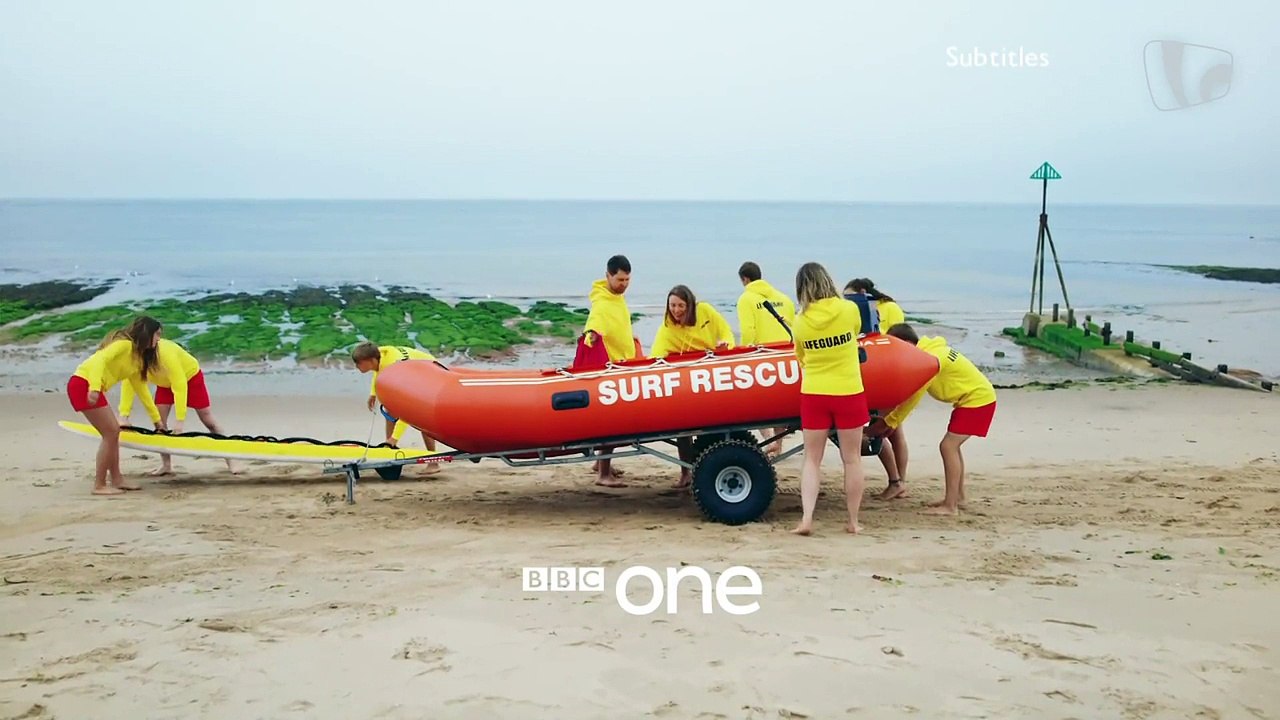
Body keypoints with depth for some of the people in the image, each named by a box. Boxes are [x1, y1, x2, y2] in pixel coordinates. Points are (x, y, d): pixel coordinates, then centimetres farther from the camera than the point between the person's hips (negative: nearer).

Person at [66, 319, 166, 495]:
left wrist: (156, 418, 28)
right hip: (83, 385, -10)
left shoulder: (137, 357, 17)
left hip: (91, 387, 10)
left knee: (113, 431, 13)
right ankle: (99, 485, -1)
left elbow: (141, 389, 25)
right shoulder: (125, 344, -10)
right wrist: (95, 387, -37)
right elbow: (100, 359, -25)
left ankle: (117, 479, 21)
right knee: (111, 432, -7)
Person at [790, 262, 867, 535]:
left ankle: (806, 518, -2)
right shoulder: (849, 309, -9)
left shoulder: (800, 321, -6)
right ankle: (853, 521, 16)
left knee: (812, 459, 9)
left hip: (813, 394, 1)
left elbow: (801, 358, 7)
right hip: (848, 393, -1)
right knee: (852, 459, 10)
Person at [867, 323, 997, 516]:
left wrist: (888, 422, -16)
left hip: (977, 399, -10)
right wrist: (890, 419, -2)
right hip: (974, 396, 10)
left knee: (948, 446, -13)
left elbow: (913, 397, -22)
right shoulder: (927, 352, 6)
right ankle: (958, 495, 29)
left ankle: (950, 505, -13)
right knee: (952, 445, 18)